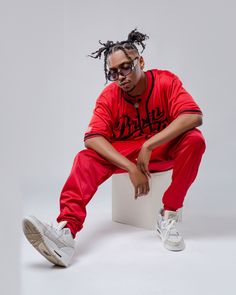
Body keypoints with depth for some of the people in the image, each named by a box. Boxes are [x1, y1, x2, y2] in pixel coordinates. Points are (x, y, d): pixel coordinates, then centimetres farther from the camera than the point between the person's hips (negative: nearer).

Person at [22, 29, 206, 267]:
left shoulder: (165, 81, -14)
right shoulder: (109, 96, -10)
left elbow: (194, 116, -27)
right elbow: (93, 138, -21)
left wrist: (149, 145, -34)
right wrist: (131, 168, -33)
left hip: (164, 150, -1)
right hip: (123, 153, 1)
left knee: (194, 139, -29)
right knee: (87, 158, -23)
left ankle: (169, 216, -24)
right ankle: (66, 229, -42)